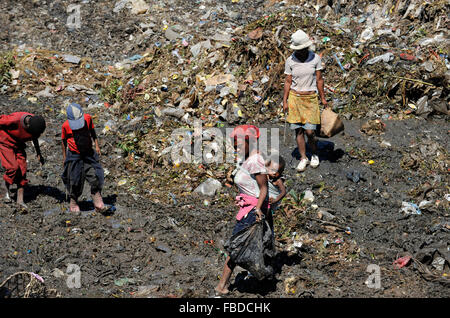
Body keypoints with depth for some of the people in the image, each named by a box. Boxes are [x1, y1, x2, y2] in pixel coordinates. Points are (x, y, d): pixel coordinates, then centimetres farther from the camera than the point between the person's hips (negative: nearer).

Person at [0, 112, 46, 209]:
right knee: (13, 167, -16)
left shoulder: (36, 123, -16)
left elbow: (34, 137, 5)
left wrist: (39, 154, 12)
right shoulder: (14, 120, -35)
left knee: (22, 170, -3)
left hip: (19, 145, 5)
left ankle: (20, 200, 1)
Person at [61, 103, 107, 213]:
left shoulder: (88, 118, -12)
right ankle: (73, 202, 27)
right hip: (74, 155, -1)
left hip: (88, 153, 2)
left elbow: (92, 131, 7)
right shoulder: (66, 126, -16)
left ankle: (97, 198, 9)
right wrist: (64, 156, 7)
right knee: (74, 180, 6)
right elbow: (64, 141, 0)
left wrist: (97, 145, 4)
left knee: (95, 176, -8)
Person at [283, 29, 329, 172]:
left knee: (309, 132, -5)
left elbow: (319, 79, 3)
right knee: (298, 131, 3)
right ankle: (303, 158, 17)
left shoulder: (315, 58, -5)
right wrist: (285, 101, 1)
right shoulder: (290, 61, -3)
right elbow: (288, 81, 3)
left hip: (310, 98, -1)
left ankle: (314, 155, 21)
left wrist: (323, 98, 7)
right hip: (294, 98, 1)